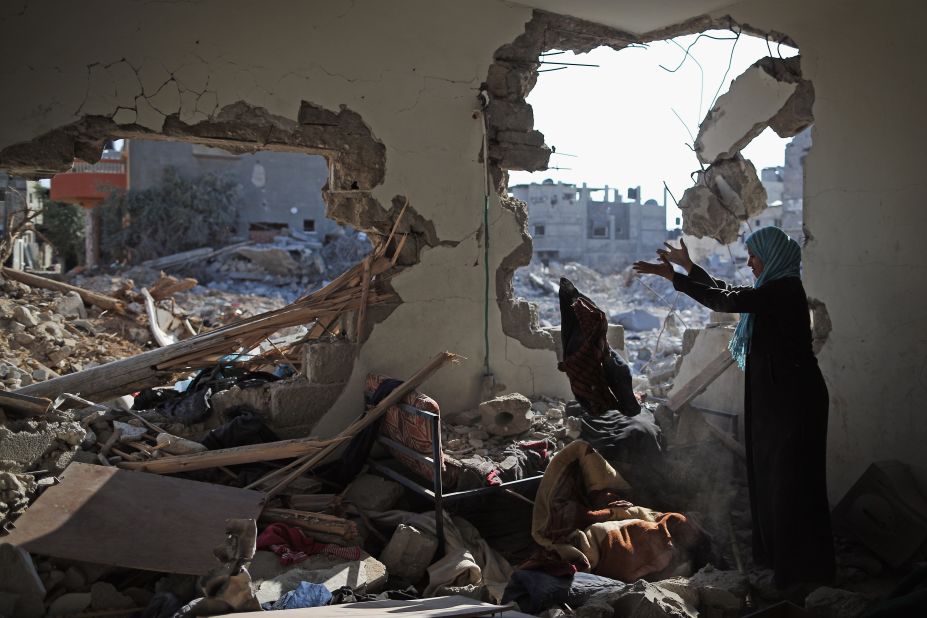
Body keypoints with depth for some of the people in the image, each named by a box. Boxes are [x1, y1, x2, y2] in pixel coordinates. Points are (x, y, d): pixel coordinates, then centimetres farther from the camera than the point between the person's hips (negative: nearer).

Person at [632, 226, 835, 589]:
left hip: (793, 399, -10)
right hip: (774, 396, 10)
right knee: (769, 474, 16)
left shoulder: (786, 289, -17)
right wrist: (687, 265, 23)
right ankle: (776, 553, 28)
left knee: (791, 478, -1)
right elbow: (729, 293, 23)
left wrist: (673, 276, -25)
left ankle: (802, 567, 10)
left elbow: (727, 301, -26)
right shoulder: (773, 288, 12)